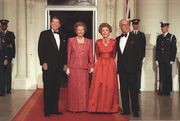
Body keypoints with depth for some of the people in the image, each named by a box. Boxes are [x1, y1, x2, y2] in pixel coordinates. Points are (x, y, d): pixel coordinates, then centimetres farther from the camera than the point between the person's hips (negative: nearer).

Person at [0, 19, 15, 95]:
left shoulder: (11, 34, 9)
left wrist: (13, 56, -1)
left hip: (8, 56, 0)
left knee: (8, 73, -1)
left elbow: (13, 46, 6)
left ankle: (8, 89, 4)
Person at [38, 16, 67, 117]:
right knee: (48, 88, 1)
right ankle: (47, 110, 7)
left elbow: (65, 51, 15)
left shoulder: (63, 36, 13)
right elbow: (40, 49, -5)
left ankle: (55, 109, 13)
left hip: (59, 66, 4)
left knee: (56, 88, 7)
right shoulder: (44, 34, 1)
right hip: (48, 66, -4)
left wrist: (65, 63, 7)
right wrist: (43, 62, -12)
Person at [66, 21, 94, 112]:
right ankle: (73, 107, 10)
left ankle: (84, 107, 13)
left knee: (84, 87, 3)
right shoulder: (71, 40, 5)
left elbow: (91, 55, 8)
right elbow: (68, 54, 4)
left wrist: (92, 66, -2)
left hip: (84, 68, 2)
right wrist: (67, 67, -2)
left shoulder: (89, 41, 10)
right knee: (73, 87, 1)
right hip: (73, 67, -1)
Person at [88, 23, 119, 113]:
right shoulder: (98, 42, -1)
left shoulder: (113, 42, -2)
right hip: (100, 65, 0)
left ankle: (110, 107, 13)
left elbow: (113, 55, 11)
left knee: (110, 85, 1)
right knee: (98, 85, -2)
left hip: (110, 65, 0)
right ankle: (98, 106, 8)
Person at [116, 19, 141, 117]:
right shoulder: (117, 39, 12)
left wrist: (136, 65, -8)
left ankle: (135, 110, 4)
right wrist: (118, 65, 5)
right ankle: (126, 109, 15)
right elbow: (117, 53, 12)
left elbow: (138, 53, -4)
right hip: (122, 68, 5)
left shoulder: (134, 38, -2)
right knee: (123, 89, 7)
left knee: (133, 89, -1)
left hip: (131, 68, -4)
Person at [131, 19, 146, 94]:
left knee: (138, 72, 1)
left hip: (139, 57, 1)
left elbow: (143, 46, 7)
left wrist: (143, 56, 1)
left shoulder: (142, 34, 10)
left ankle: (138, 88, 5)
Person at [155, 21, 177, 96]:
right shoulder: (159, 37, 13)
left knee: (168, 75, 0)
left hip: (168, 60, -3)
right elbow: (157, 49, 13)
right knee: (162, 76, 3)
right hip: (161, 60, 4)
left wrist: (172, 60, -9)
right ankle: (162, 91, 8)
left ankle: (167, 91, 7)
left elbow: (174, 49, -3)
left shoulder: (172, 37, 0)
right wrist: (157, 59, 7)